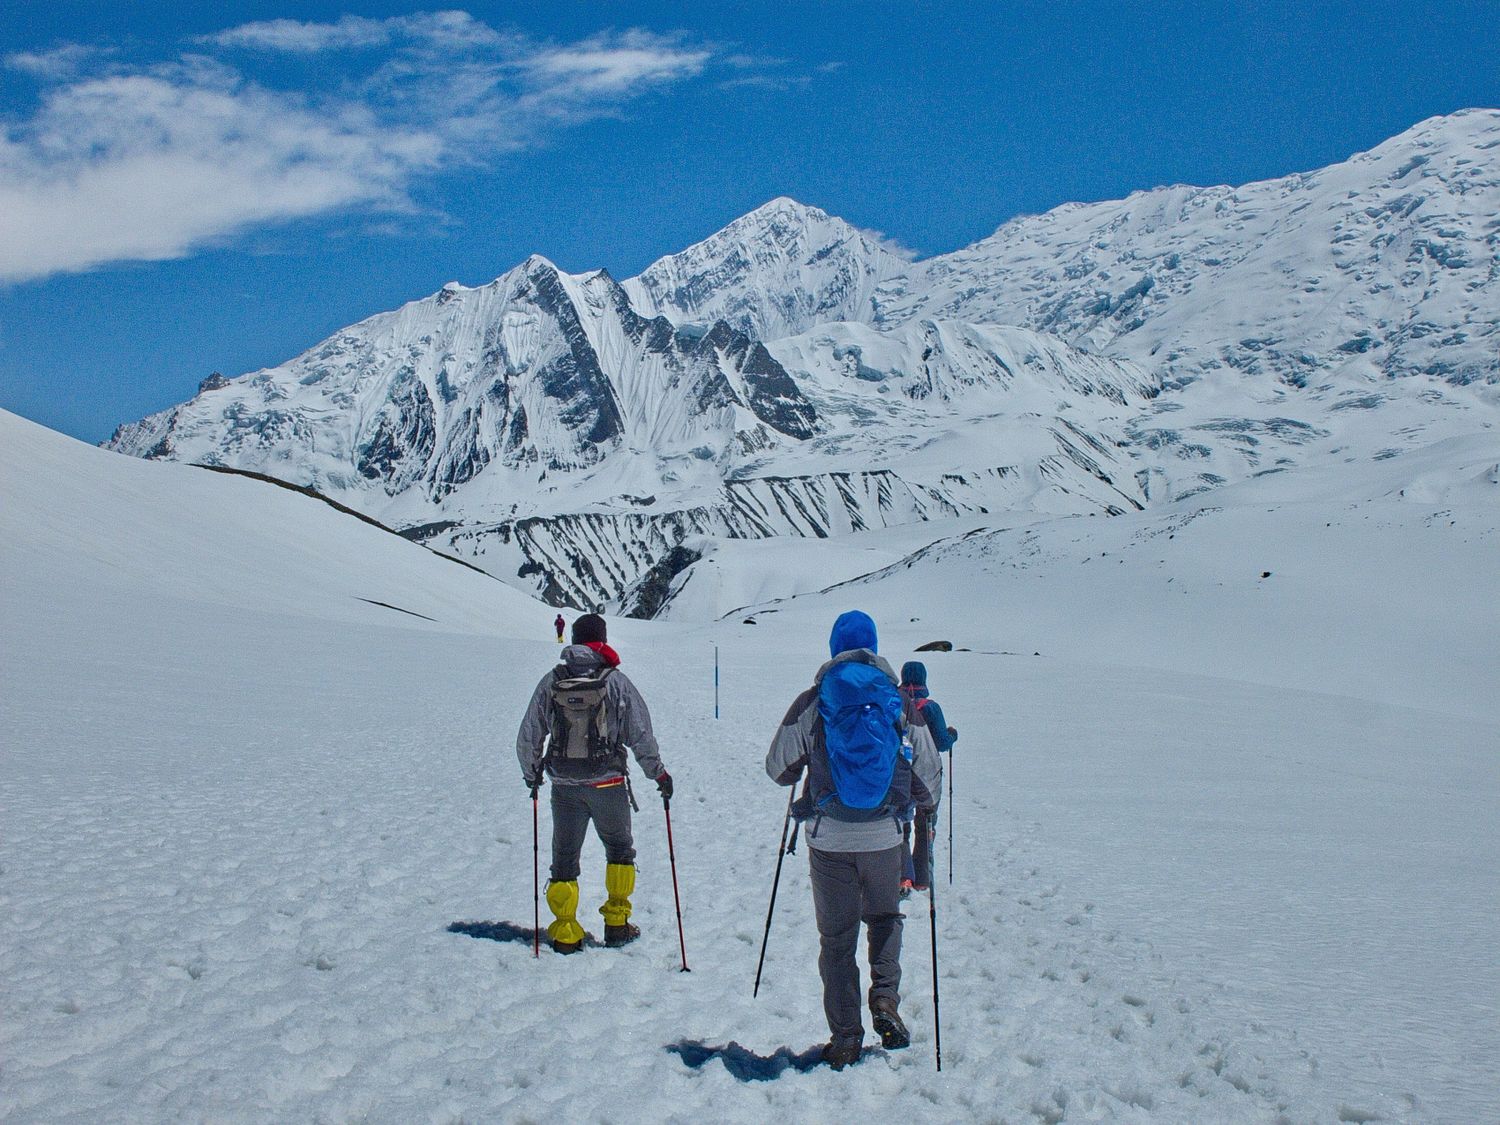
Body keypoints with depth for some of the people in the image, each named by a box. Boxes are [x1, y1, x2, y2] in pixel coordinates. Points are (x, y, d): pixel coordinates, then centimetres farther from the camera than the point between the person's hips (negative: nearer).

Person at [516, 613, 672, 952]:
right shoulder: (615, 681, -8)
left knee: (564, 857, 12)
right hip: (608, 783, -1)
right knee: (619, 849, 19)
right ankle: (616, 923, 17)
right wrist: (659, 772, 9)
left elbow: (528, 737, 3)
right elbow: (640, 734, -5)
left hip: (564, 787, 1)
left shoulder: (551, 682, -2)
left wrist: (531, 774, 21)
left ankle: (565, 933, 11)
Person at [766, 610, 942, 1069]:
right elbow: (930, 772, 4)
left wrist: (801, 773, 23)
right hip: (883, 837, 1)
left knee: (836, 935, 11)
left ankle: (845, 1038, 12)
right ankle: (885, 996, 4)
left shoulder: (812, 703, -5)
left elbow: (778, 768, 0)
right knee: (885, 917, 25)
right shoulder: (900, 703, -1)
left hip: (829, 838, -1)